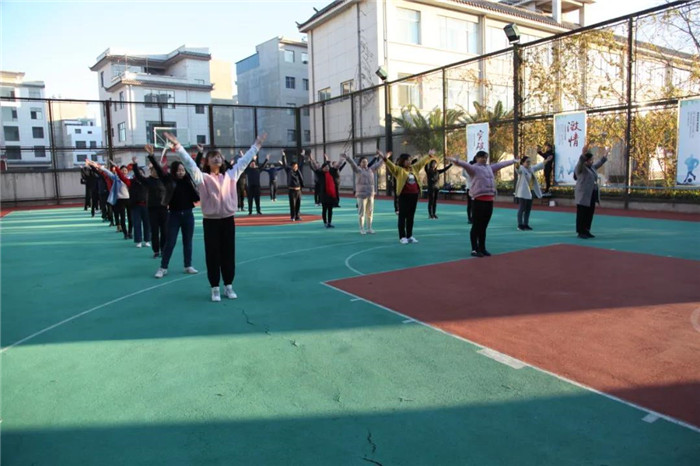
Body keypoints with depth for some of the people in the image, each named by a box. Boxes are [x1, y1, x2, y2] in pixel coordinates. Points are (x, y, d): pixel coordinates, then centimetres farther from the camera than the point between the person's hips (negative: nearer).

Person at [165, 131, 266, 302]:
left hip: (228, 221, 3)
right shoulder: (202, 178, -3)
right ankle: (215, 288, 14)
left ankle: (229, 286, 21)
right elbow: (189, 163, -13)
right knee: (213, 255, 3)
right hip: (210, 222, -3)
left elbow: (244, 161, 14)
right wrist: (177, 146, -24)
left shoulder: (230, 175, 8)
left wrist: (256, 146, 18)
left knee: (228, 254, 9)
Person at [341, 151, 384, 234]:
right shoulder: (358, 170, -2)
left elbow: (378, 164, 24)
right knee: (362, 212, -2)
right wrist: (347, 157, -33)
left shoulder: (371, 170, 13)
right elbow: (352, 163, -17)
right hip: (361, 194, -5)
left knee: (370, 212, 8)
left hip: (371, 194, 5)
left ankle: (369, 228, 16)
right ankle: (362, 229, 5)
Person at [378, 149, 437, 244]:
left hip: (414, 195, 6)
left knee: (411, 216, 12)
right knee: (402, 216, 0)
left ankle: (410, 236, 20)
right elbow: (391, 165, -20)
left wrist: (429, 156, 27)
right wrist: (385, 158, -36)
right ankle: (402, 237, 4)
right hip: (404, 196, -6)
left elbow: (422, 162, 23)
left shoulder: (414, 168, 12)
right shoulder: (398, 170, -5)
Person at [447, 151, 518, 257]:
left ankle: (482, 248, 20)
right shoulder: (474, 168, -4)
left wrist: (513, 161, 46)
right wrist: (456, 161, -45)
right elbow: (465, 164, -24)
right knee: (476, 226, -2)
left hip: (489, 200, 7)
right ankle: (474, 249, 3)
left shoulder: (490, 167, 19)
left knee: (484, 226, 13)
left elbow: (501, 164, 34)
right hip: (479, 200, -7)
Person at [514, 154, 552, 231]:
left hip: (530, 193, 9)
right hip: (522, 193, -9)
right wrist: (517, 164, -53)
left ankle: (526, 224, 18)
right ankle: (520, 225, -5)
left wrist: (547, 160, 29)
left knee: (528, 209, 11)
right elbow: (517, 168, -32)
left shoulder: (531, 169, 16)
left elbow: (539, 166, 29)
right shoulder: (521, 169, -9)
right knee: (521, 209, -8)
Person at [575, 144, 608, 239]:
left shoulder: (591, 167, 16)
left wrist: (605, 156, 37)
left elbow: (599, 163, 34)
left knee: (590, 214, 10)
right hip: (583, 195, -8)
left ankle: (586, 231, 17)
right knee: (582, 214, -4)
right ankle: (580, 232, 0)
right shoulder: (580, 167, -9)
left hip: (592, 195, 8)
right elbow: (581, 161, -29)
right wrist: (583, 153, -44)